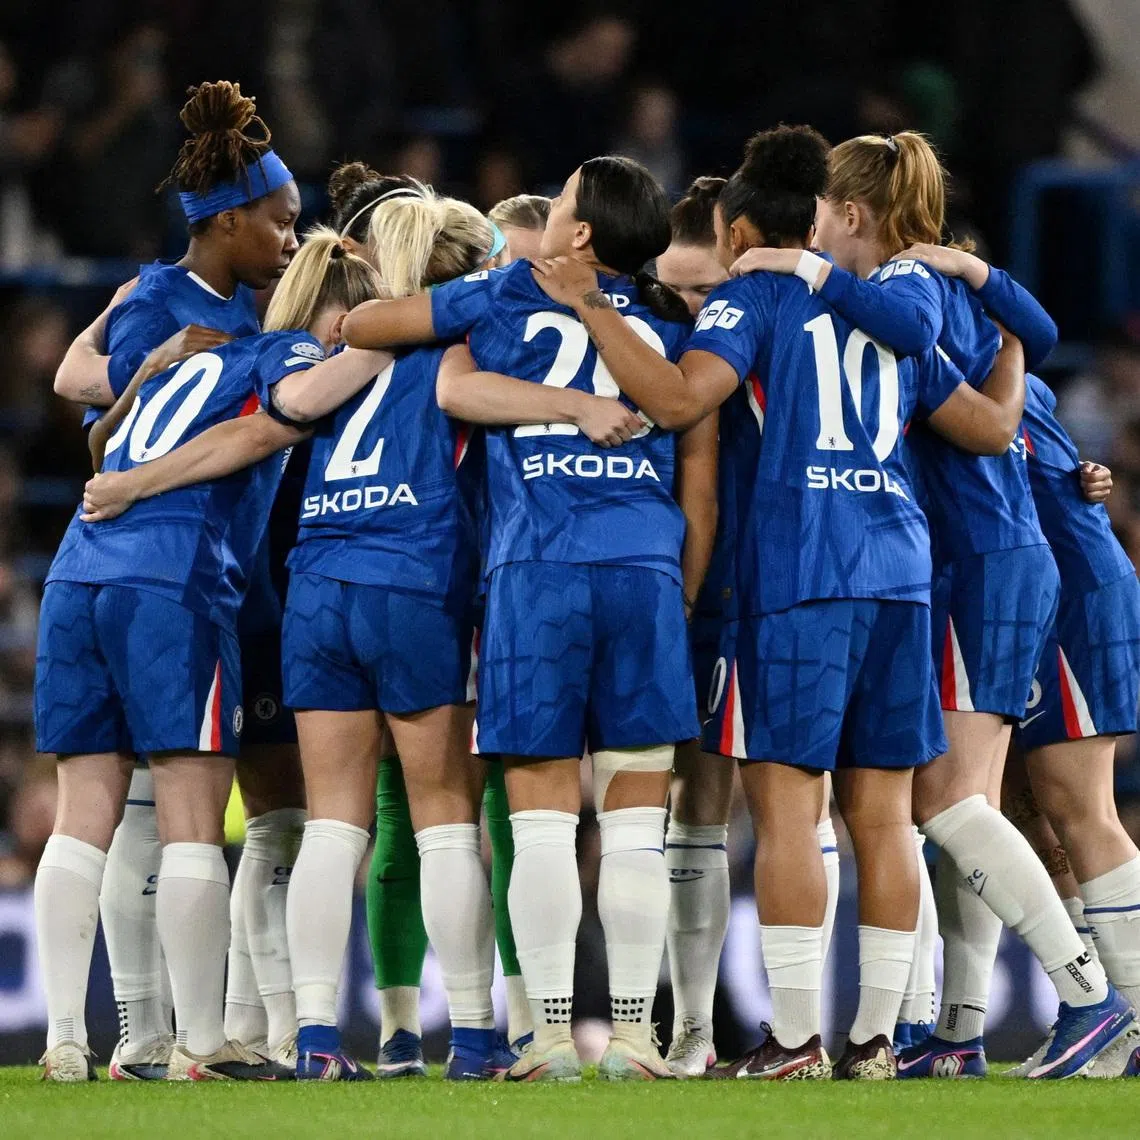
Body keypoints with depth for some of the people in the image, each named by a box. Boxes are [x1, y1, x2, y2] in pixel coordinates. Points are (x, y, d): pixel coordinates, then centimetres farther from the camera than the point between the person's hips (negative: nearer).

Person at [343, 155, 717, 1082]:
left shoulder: (506, 295, 11)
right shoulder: (674, 325, 16)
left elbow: (362, 326, 19)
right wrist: (689, 593, 20)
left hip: (536, 569, -1)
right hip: (647, 567, 1)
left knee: (543, 817, 1)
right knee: (636, 822, 2)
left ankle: (552, 1031, -2)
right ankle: (633, 1031, -1)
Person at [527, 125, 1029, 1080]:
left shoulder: (751, 297, 3)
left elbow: (680, 397, -16)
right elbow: (994, 426, 23)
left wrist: (591, 308, -10)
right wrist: (1011, 343, 42)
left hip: (797, 572, -6)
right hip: (898, 570, 6)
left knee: (786, 803, -5)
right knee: (881, 812, 6)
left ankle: (797, 1039, -10)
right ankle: (875, 1038, 6)